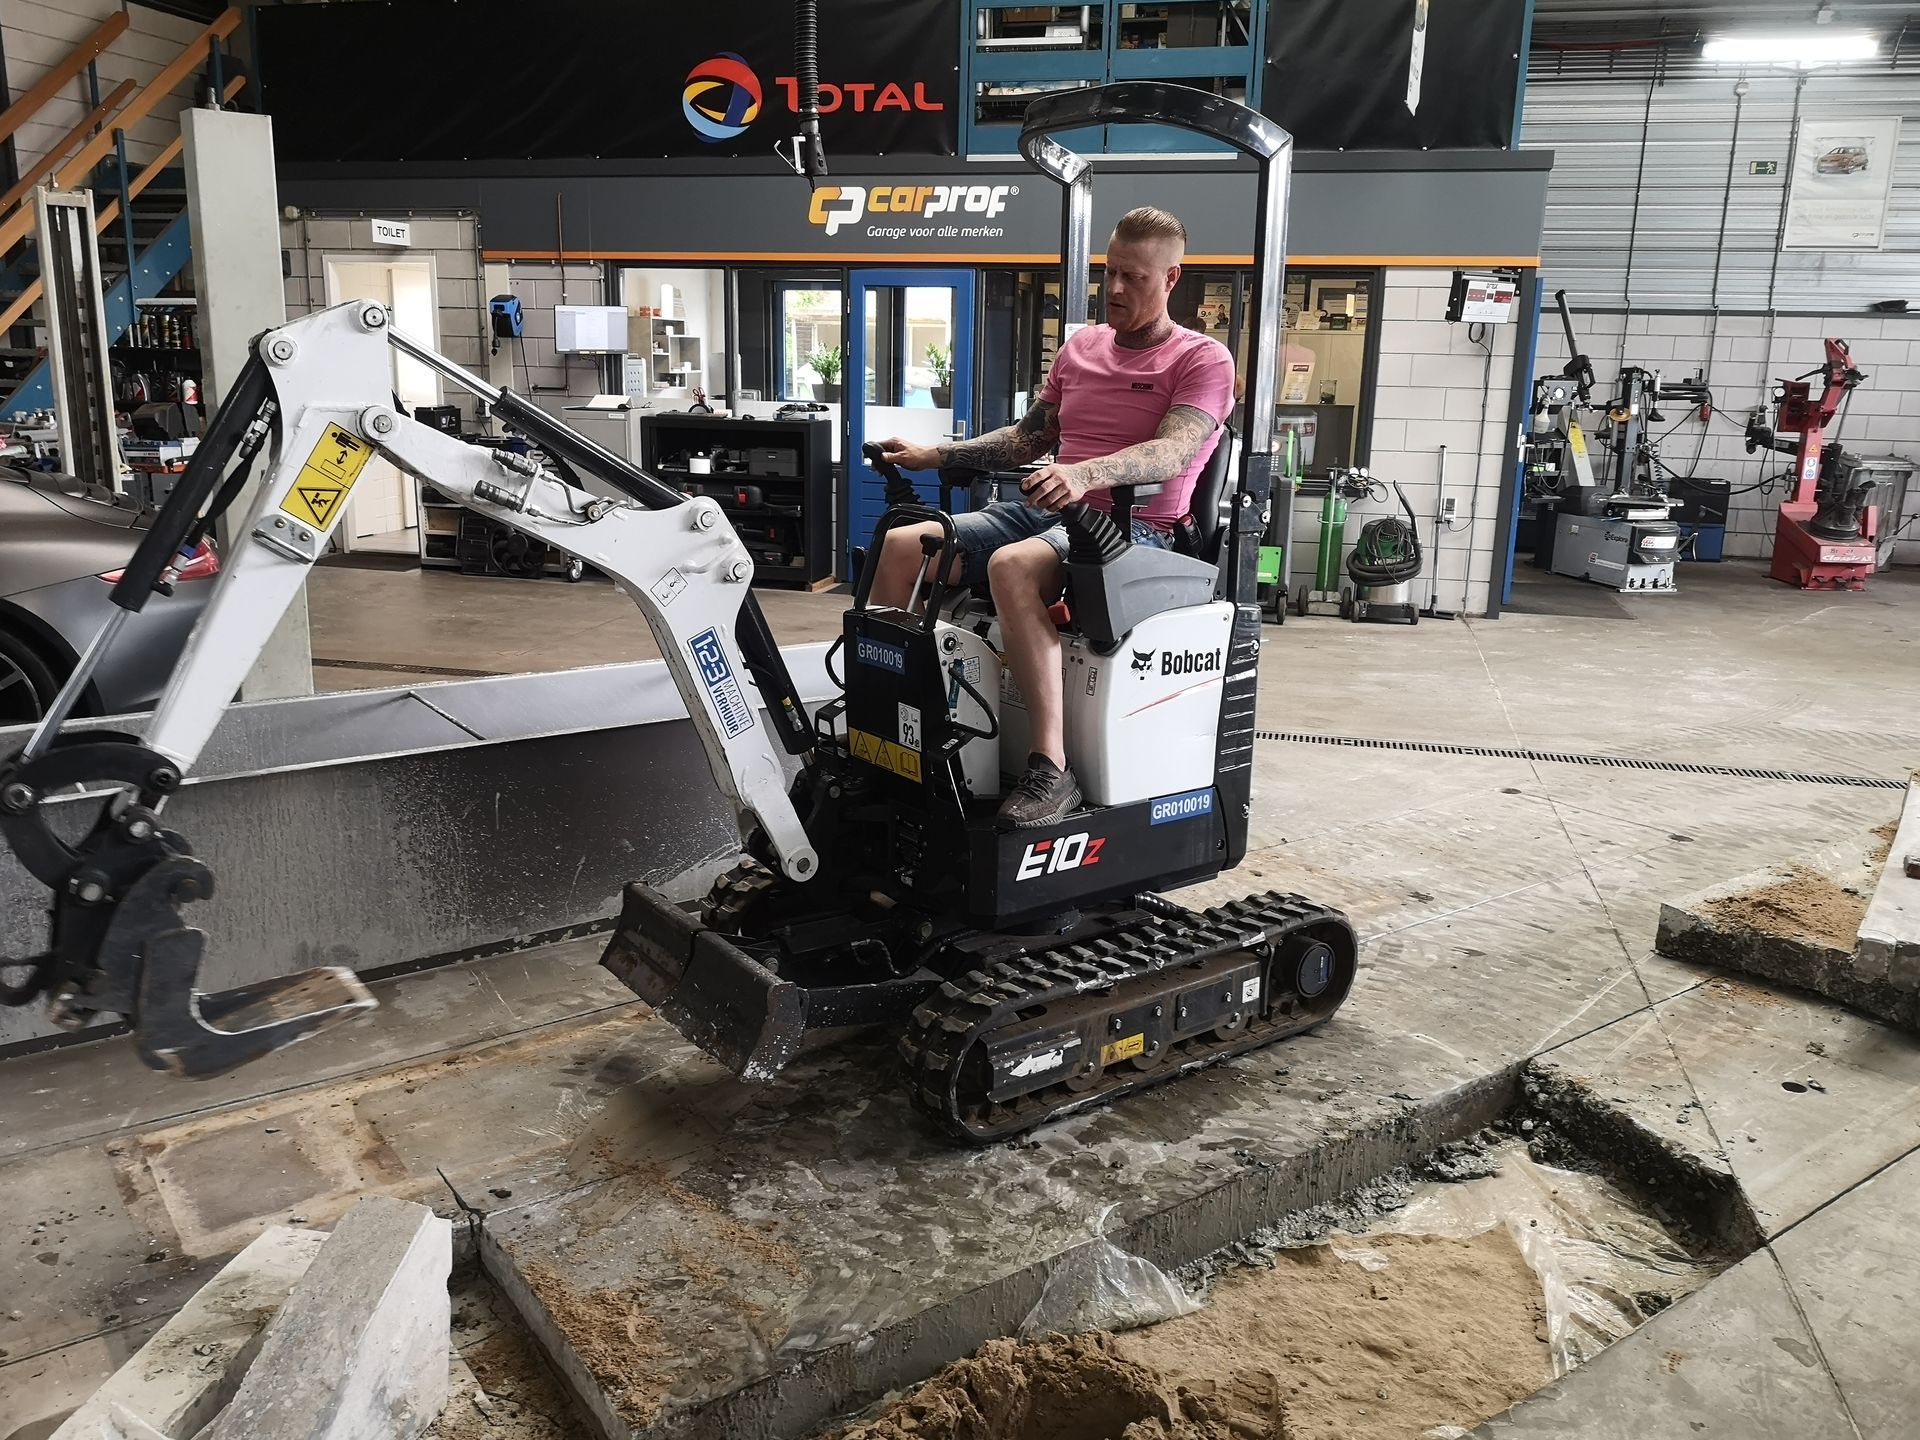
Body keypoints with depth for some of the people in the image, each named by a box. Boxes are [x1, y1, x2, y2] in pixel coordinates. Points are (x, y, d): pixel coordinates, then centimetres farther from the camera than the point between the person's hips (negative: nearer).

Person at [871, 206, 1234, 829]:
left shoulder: (1203, 359, -1)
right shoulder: (1080, 346, 19)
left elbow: (1173, 452, -19)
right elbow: (1028, 438, 26)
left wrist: (1086, 474, -38)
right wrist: (933, 456, 14)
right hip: (1046, 512, 7)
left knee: (1012, 565, -38)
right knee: (902, 547, -9)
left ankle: (1051, 771, -38)